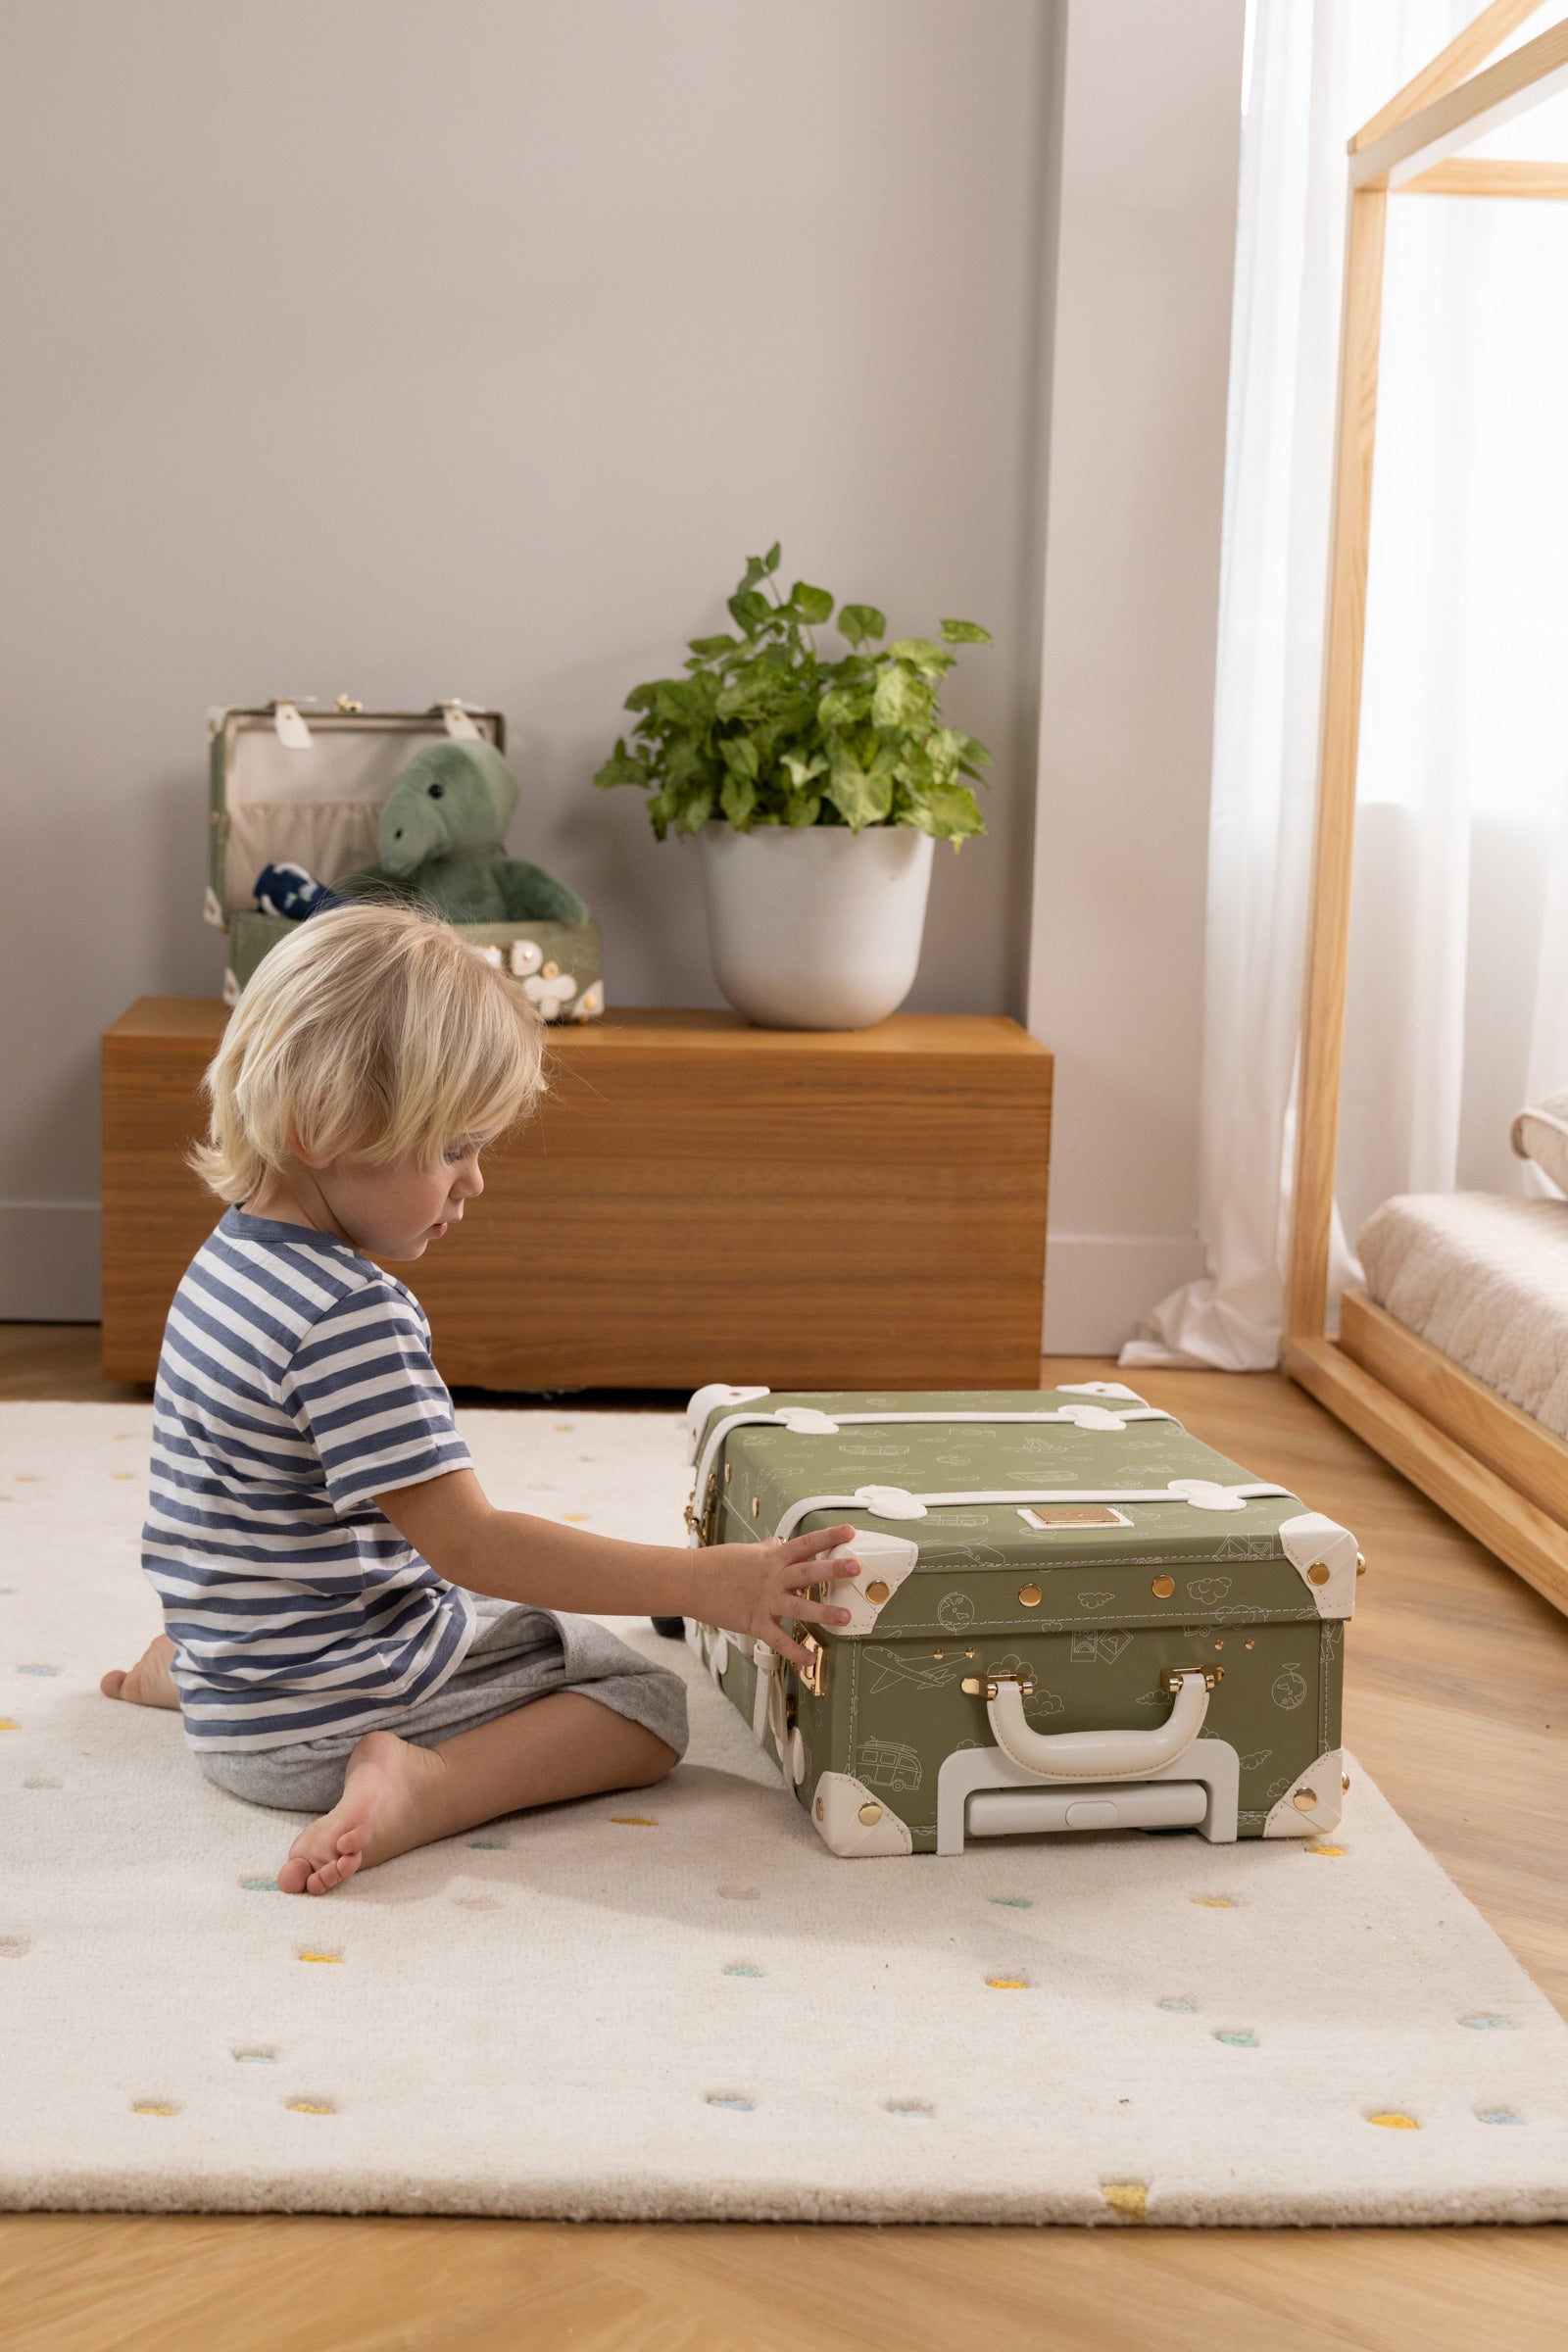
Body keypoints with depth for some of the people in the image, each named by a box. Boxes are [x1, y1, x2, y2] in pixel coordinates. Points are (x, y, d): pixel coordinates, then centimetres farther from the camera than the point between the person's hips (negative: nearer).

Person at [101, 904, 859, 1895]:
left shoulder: (234, 1257, 3)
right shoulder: (353, 1320, -28)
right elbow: (469, 1543, -30)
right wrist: (705, 1581, -30)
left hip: (241, 1686, 9)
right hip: (317, 1723, -9)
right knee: (645, 1700, -2)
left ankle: (183, 1667, 21)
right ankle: (427, 1785, -21)